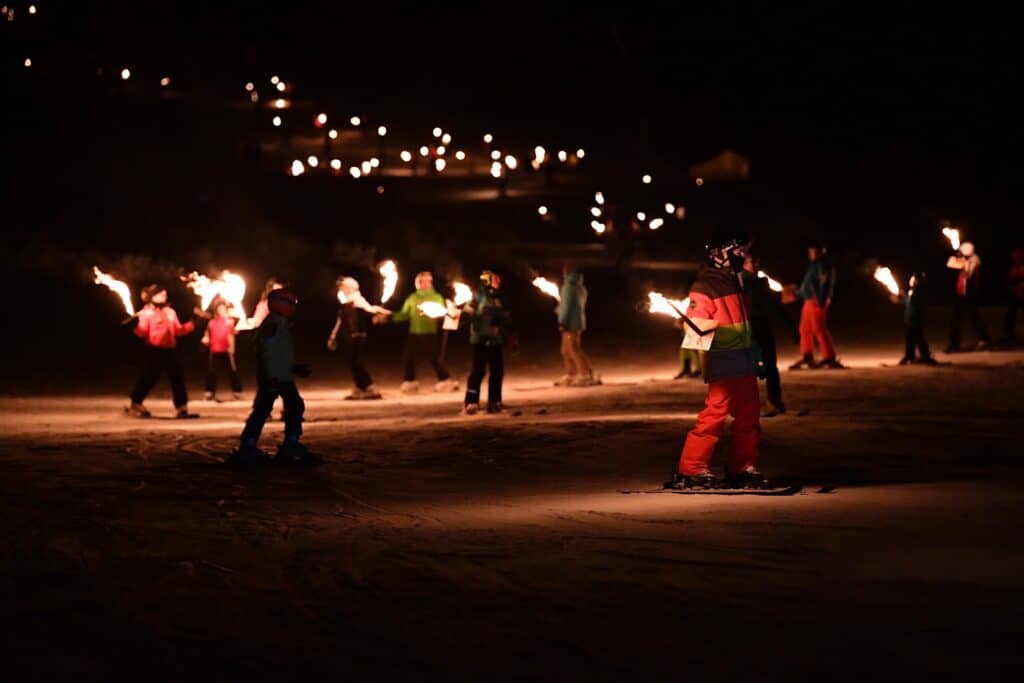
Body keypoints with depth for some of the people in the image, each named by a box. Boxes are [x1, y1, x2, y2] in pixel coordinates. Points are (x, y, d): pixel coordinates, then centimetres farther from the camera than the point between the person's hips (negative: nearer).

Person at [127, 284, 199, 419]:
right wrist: (137, 324, -31)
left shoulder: (170, 312, 15)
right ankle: (136, 405, 12)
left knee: (177, 378, 3)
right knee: (148, 378, -2)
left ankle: (182, 409, 7)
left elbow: (179, 330, 15)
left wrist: (193, 324, 7)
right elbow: (142, 332, -12)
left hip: (169, 350, 6)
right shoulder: (147, 313, -4)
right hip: (154, 350, -6)